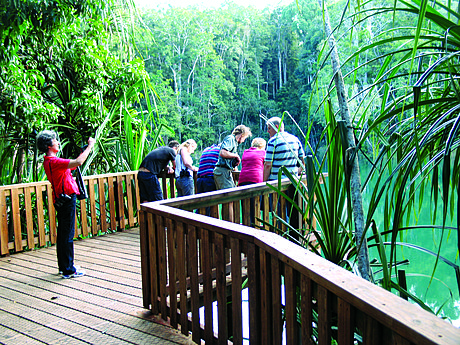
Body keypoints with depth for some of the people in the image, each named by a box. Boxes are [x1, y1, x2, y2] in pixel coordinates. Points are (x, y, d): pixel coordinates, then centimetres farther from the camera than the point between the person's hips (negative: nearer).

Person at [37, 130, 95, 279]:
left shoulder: (49, 161, 12)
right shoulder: (53, 161, -20)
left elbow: (71, 166, 21)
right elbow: (78, 162, -32)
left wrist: (83, 152, 14)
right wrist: (90, 146, -20)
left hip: (61, 200, 10)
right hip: (66, 199, -10)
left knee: (63, 233, 16)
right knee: (68, 234, -4)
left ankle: (64, 265, 27)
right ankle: (68, 270, 3)